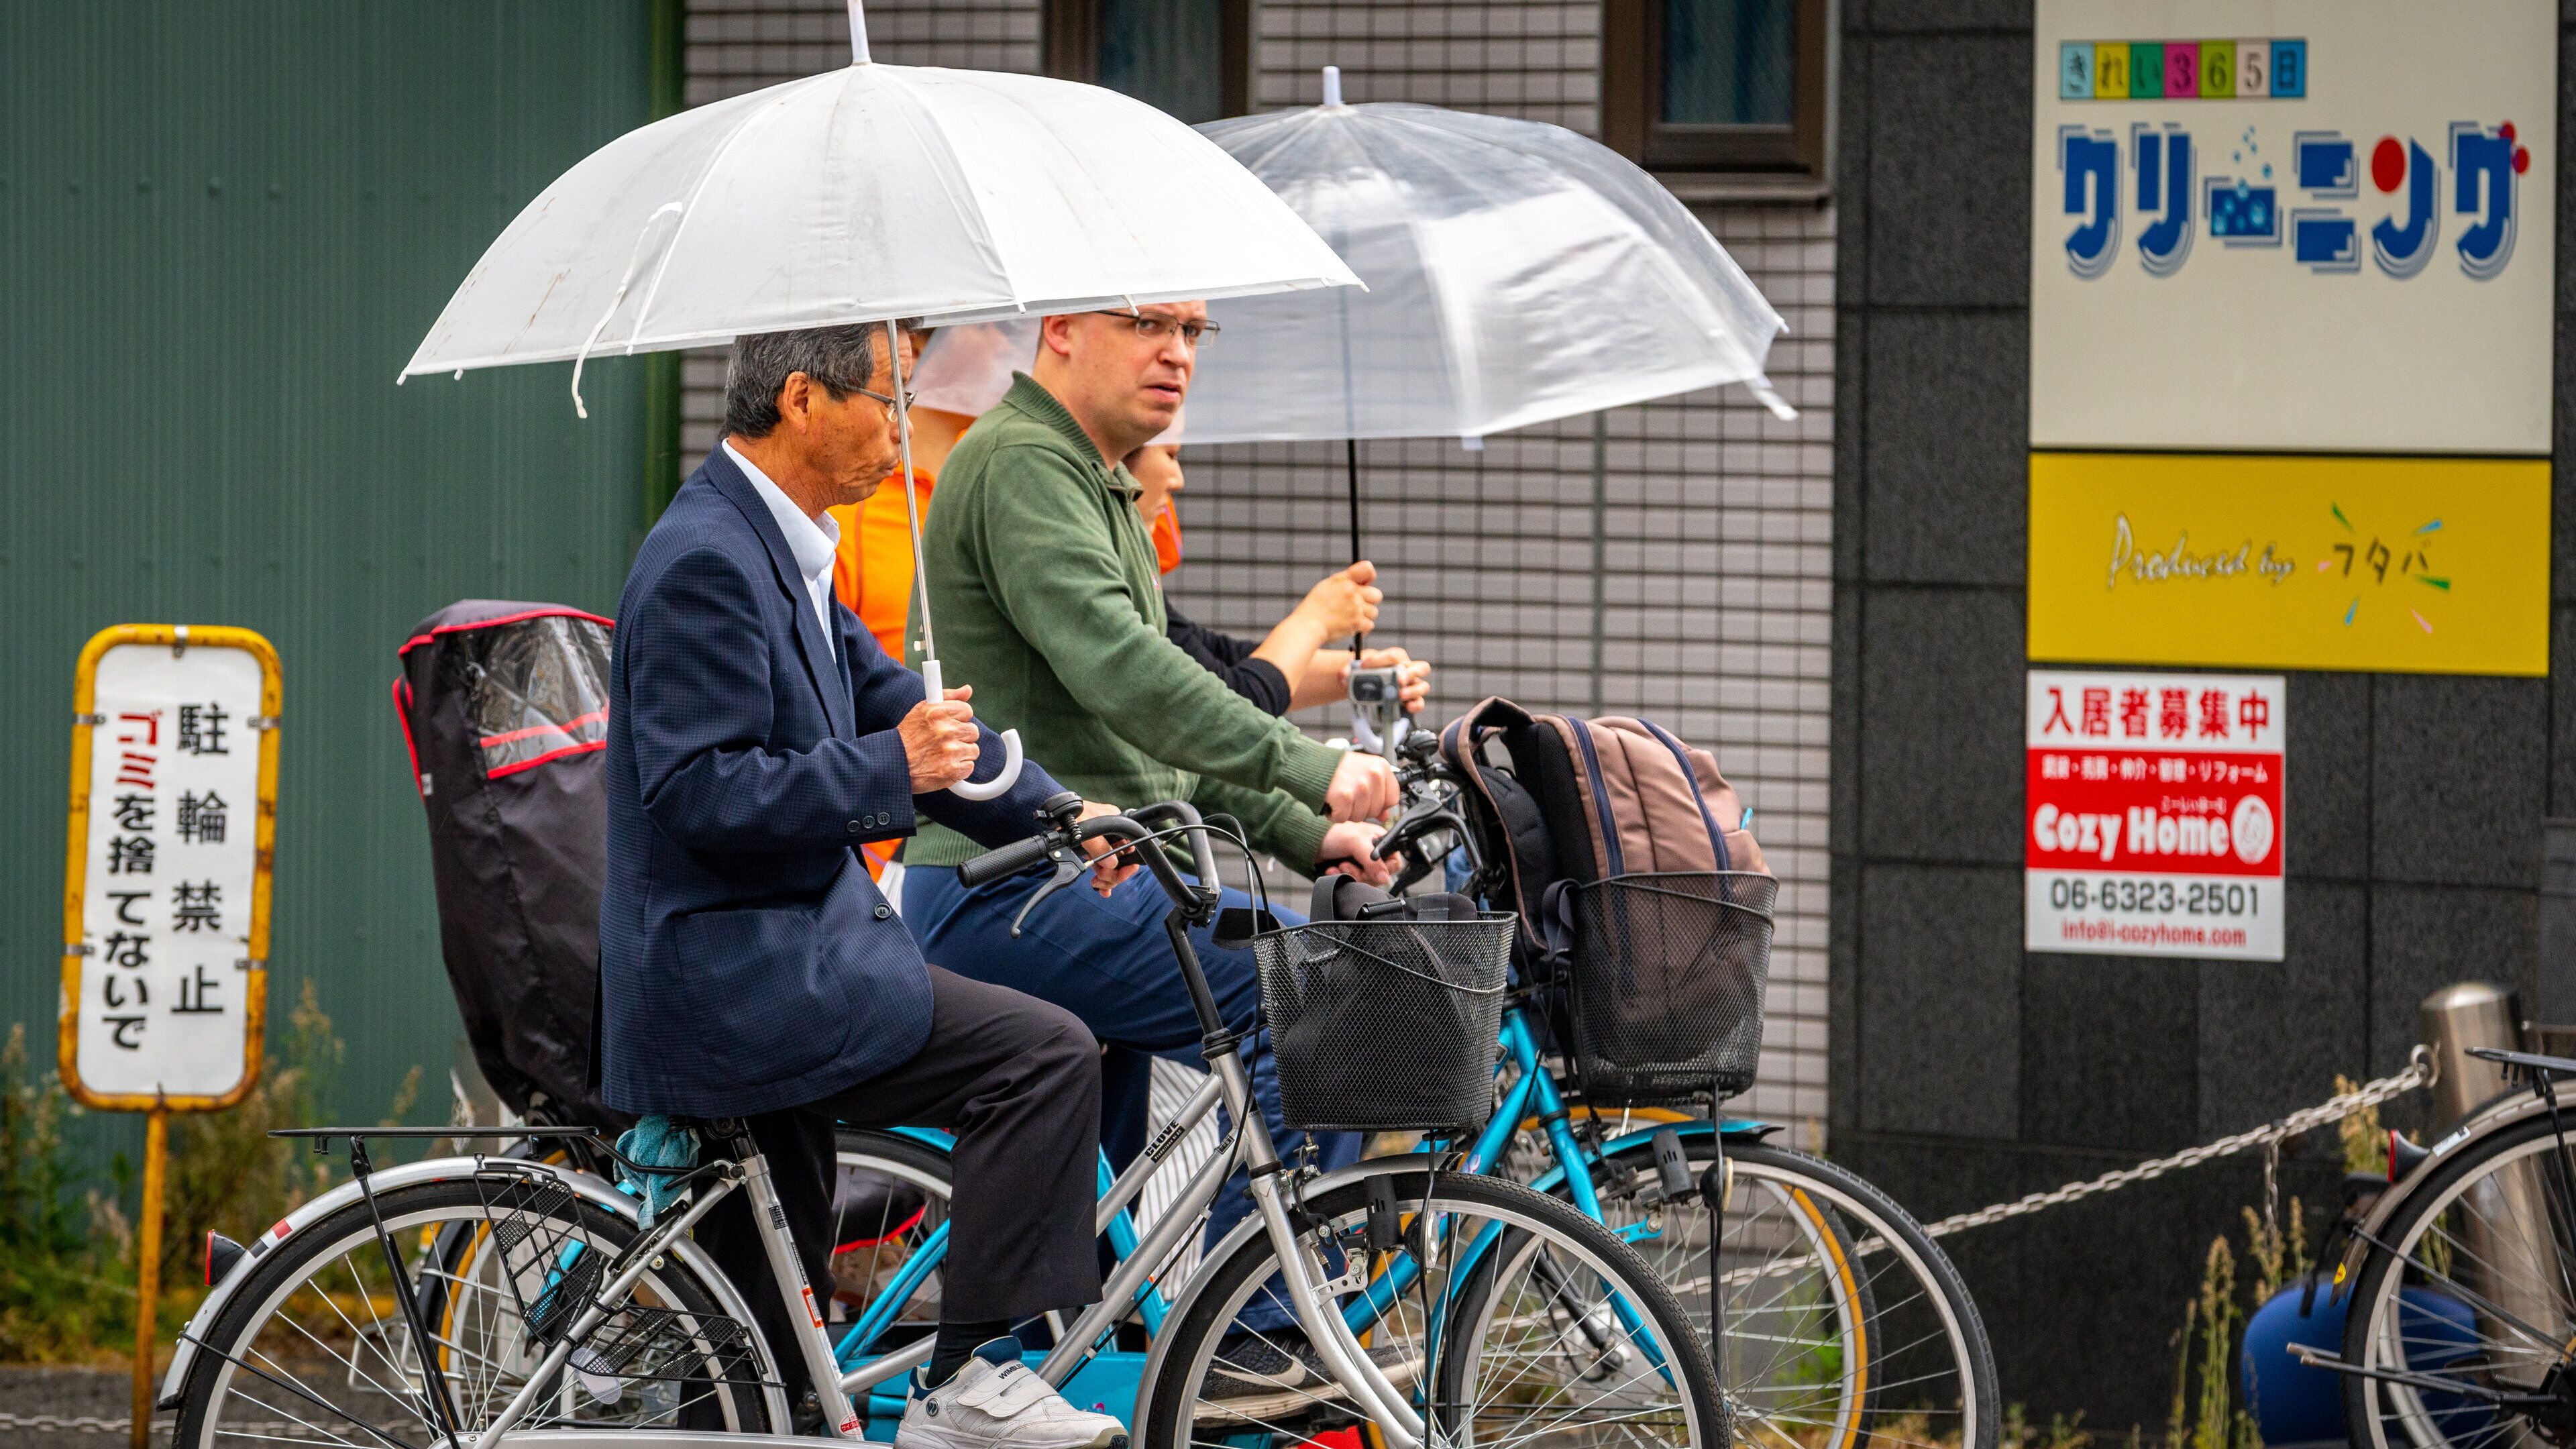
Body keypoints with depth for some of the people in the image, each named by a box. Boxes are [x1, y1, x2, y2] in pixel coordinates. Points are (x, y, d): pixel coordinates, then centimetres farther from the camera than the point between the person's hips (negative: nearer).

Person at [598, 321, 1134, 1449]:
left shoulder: (776, 550, 14)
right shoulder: (706, 561, -17)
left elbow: (890, 701, 20)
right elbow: (701, 793, -23)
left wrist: (1054, 814, 12)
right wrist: (891, 768, -24)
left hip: (754, 976, 11)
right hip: (733, 980, -11)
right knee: (1044, 1056, -18)